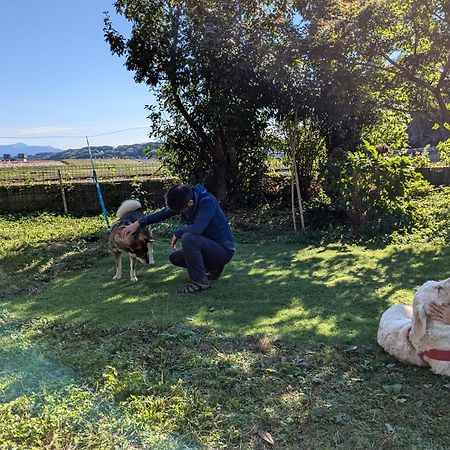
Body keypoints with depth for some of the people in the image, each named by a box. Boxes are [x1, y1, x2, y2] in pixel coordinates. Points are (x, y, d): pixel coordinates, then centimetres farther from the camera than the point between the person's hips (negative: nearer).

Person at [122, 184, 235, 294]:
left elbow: (196, 229, -37)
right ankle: (214, 268, 16)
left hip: (224, 250, -9)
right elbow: (163, 214, 8)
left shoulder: (208, 202, -25)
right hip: (209, 246, 9)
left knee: (188, 238, -29)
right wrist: (138, 223, 2)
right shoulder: (184, 201, -1)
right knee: (174, 258, 5)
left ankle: (200, 281, -16)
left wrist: (177, 232, -17)